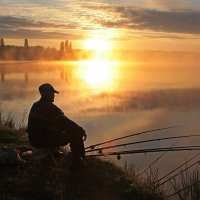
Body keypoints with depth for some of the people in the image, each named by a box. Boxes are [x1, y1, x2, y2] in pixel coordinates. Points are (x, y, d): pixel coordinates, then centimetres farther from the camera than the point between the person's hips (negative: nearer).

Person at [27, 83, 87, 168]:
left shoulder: (36, 105, 9)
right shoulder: (50, 107, -21)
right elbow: (66, 123, -17)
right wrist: (81, 130, -3)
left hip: (34, 139, 9)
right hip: (43, 140, -9)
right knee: (76, 134, -3)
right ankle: (77, 162, 6)